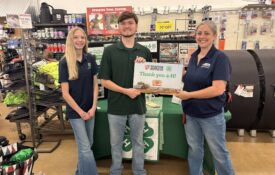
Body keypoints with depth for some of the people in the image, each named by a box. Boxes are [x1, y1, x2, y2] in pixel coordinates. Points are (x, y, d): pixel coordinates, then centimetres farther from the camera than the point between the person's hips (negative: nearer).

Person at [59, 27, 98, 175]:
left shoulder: (90, 59, -1)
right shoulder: (64, 63, -11)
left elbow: (95, 84, 2)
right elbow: (65, 93, -11)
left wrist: (93, 107, -5)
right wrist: (81, 112, -11)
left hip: (90, 109, 4)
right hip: (75, 111, -4)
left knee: (87, 144, 18)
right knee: (85, 148, -1)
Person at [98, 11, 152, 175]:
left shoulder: (145, 51, 2)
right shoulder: (109, 51, -4)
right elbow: (104, 80, -6)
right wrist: (125, 90, -18)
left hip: (138, 105, 2)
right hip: (116, 106, -1)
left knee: (138, 142, 17)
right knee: (116, 143, 16)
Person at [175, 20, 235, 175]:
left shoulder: (220, 57, -14)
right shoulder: (194, 56, 6)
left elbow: (218, 89, -23)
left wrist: (188, 95, -20)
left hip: (211, 115, -6)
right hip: (191, 113, 6)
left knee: (219, 152, 12)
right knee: (194, 149, 19)